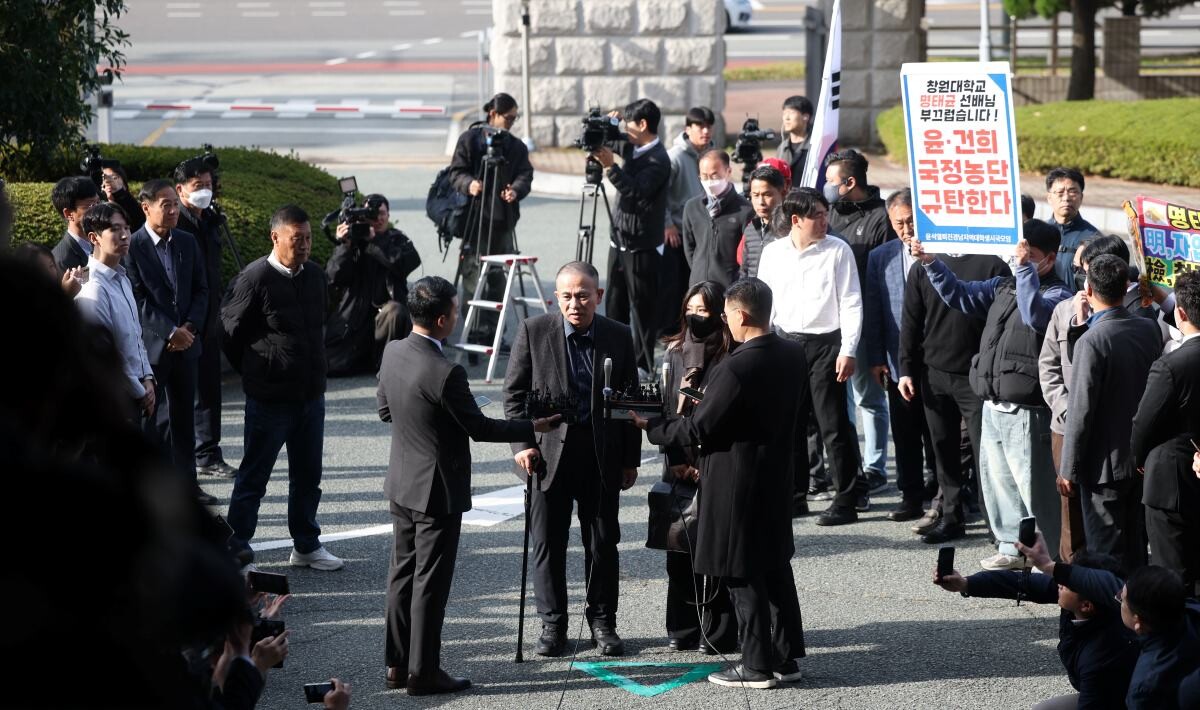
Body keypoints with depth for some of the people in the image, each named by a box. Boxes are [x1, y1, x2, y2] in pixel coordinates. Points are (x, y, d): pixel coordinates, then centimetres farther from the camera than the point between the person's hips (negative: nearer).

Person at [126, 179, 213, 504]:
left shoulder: (187, 242, 8)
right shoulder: (132, 246, -10)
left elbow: (200, 290, 10)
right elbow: (137, 299, -13)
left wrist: (190, 327, -6)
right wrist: (170, 332, -16)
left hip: (185, 343, 5)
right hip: (150, 345, -5)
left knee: (184, 417, 11)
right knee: (153, 419, -1)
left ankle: (187, 483, 18)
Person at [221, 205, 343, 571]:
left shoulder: (314, 276, 5)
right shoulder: (255, 278, -15)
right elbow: (231, 331, -8)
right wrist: (254, 372, 2)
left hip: (311, 393, 6)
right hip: (270, 399, -6)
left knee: (307, 475, 14)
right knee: (254, 475, 4)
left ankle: (307, 545, 26)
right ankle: (236, 547, 13)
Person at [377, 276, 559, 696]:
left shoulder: (392, 353, -2)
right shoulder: (446, 373, -26)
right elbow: (479, 428, -16)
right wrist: (533, 428, -4)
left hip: (401, 484, 8)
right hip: (437, 490, -8)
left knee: (403, 573, 15)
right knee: (430, 582, 1)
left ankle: (398, 664, 23)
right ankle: (423, 673, 7)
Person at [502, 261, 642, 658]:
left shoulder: (618, 337, 1)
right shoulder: (533, 332, -4)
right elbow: (515, 393, 0)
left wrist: (630, 459, 6)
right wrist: (523, 443, -10)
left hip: (601, 456, 1)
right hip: (548, 453, -1)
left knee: (603, 542, 8)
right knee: (547, 543, 4)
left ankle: (602, 621, 21)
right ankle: (552, 624, 15)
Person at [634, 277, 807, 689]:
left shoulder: (735, 368, -25)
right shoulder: (795, 356, 0)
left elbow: (699, 430, -18)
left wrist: (651, 426, -4)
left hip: (736, 486, -8)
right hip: (777, 479, 8)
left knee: (743, 577, 3)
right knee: (776, 567, 17)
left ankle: (759, 666, 9)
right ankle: (785, 656, 23)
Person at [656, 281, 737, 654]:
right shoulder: (675, 351, 9)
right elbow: (665, 406, 9)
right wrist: (676, 462, 0)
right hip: (679, 464, 5)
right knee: (678, 547, 7)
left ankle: (717, 631, 4)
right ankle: (682, 628, 17)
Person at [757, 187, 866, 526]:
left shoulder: (838, 250, -5)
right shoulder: (773, 253, 5)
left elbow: (851, 303, -5)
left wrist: (848, 351, -10)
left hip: (826, 343, -4)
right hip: (786, 342, 4)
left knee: (833, 424, -3)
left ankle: (846, 498, 3)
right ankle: (793, 493, 21)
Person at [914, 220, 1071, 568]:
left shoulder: (1057, 294, -9)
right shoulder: (1003, 286, 15)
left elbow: (1035, 314, -29)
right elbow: (960, 295, 18)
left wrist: (1026, 268, -30)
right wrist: (931, 264, 7)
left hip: (1026, 412, -8)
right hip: (994, 406, 9)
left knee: (1034, 487, -6)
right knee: (997, 479, 17)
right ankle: (1012, 547, 29)